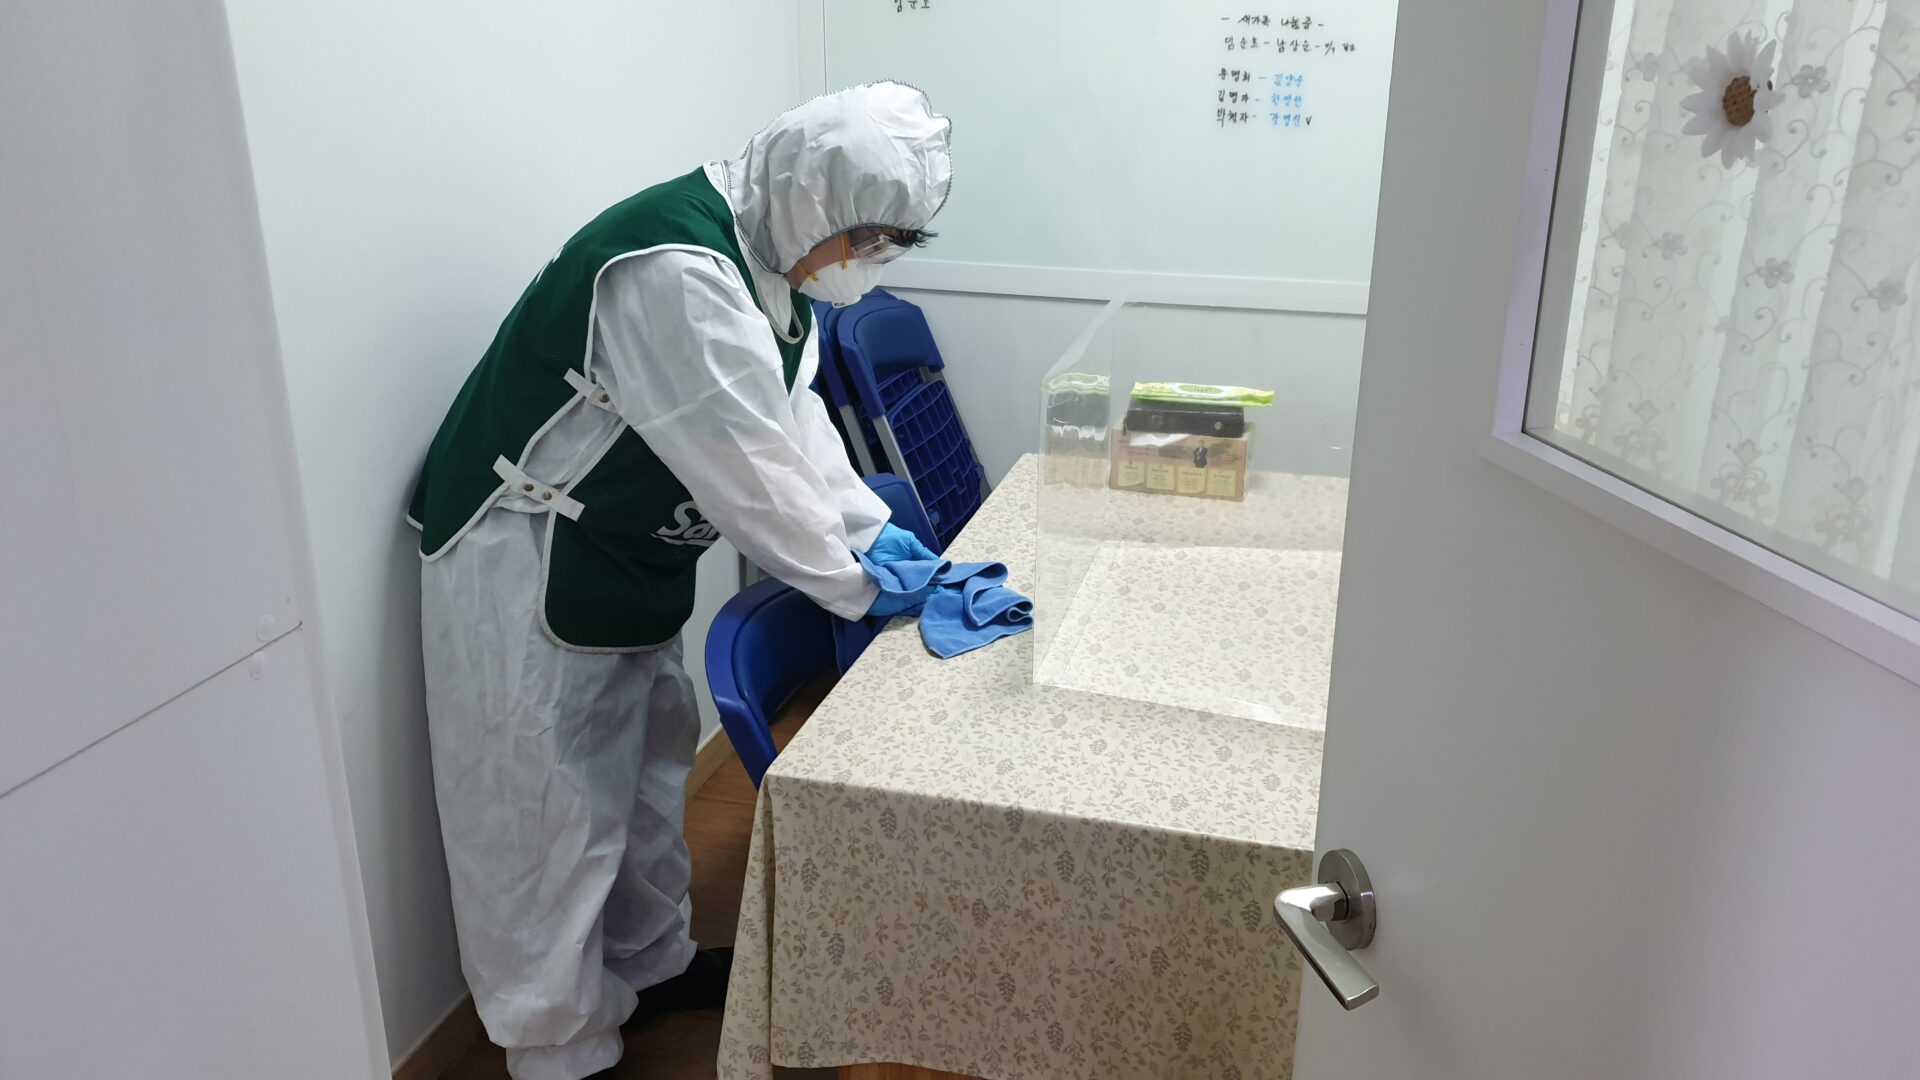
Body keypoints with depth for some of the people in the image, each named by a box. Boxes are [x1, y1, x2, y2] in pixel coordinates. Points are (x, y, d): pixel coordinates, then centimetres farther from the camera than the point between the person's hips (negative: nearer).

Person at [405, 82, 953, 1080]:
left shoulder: (764, 255, 1)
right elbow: (748, 470, -28)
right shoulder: (677, 277, -30)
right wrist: (856, 588, -16)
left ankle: (651, 962, 42)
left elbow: (792, 413, 8)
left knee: (645, 763, 21)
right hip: (525, 563, -10)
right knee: (553, 810, 2)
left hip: (621, 561, 10)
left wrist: (867, 525, -3)